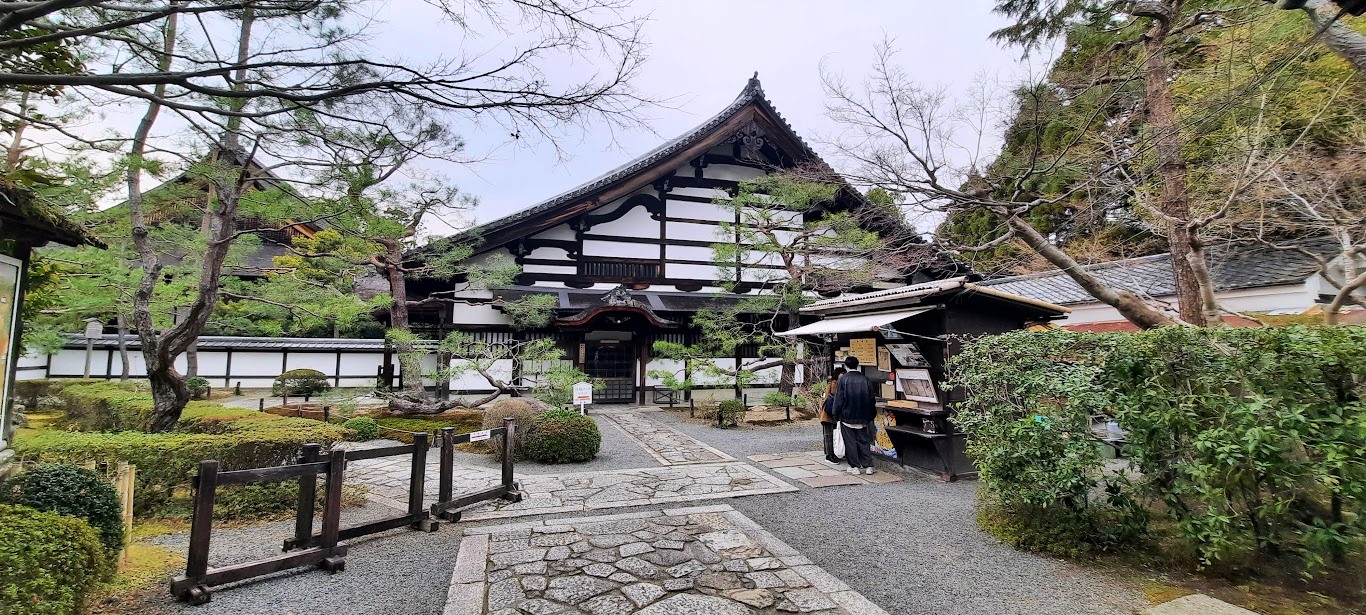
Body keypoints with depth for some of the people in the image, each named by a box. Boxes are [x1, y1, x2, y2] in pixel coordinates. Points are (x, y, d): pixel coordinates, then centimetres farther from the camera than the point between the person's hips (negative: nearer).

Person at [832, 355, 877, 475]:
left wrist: (837, 415, -1)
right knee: (864, 441, 11)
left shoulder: (843, 380, -10)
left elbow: (839, 400, -9)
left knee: (850, 442, 4)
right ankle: (868, 466, 11)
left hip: (847, 417, -4)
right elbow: (871, 400, 8)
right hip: (863, 418, 4)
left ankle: (854, 467, 7)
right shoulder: (866, 380, 2)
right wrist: (871, 416, 18)